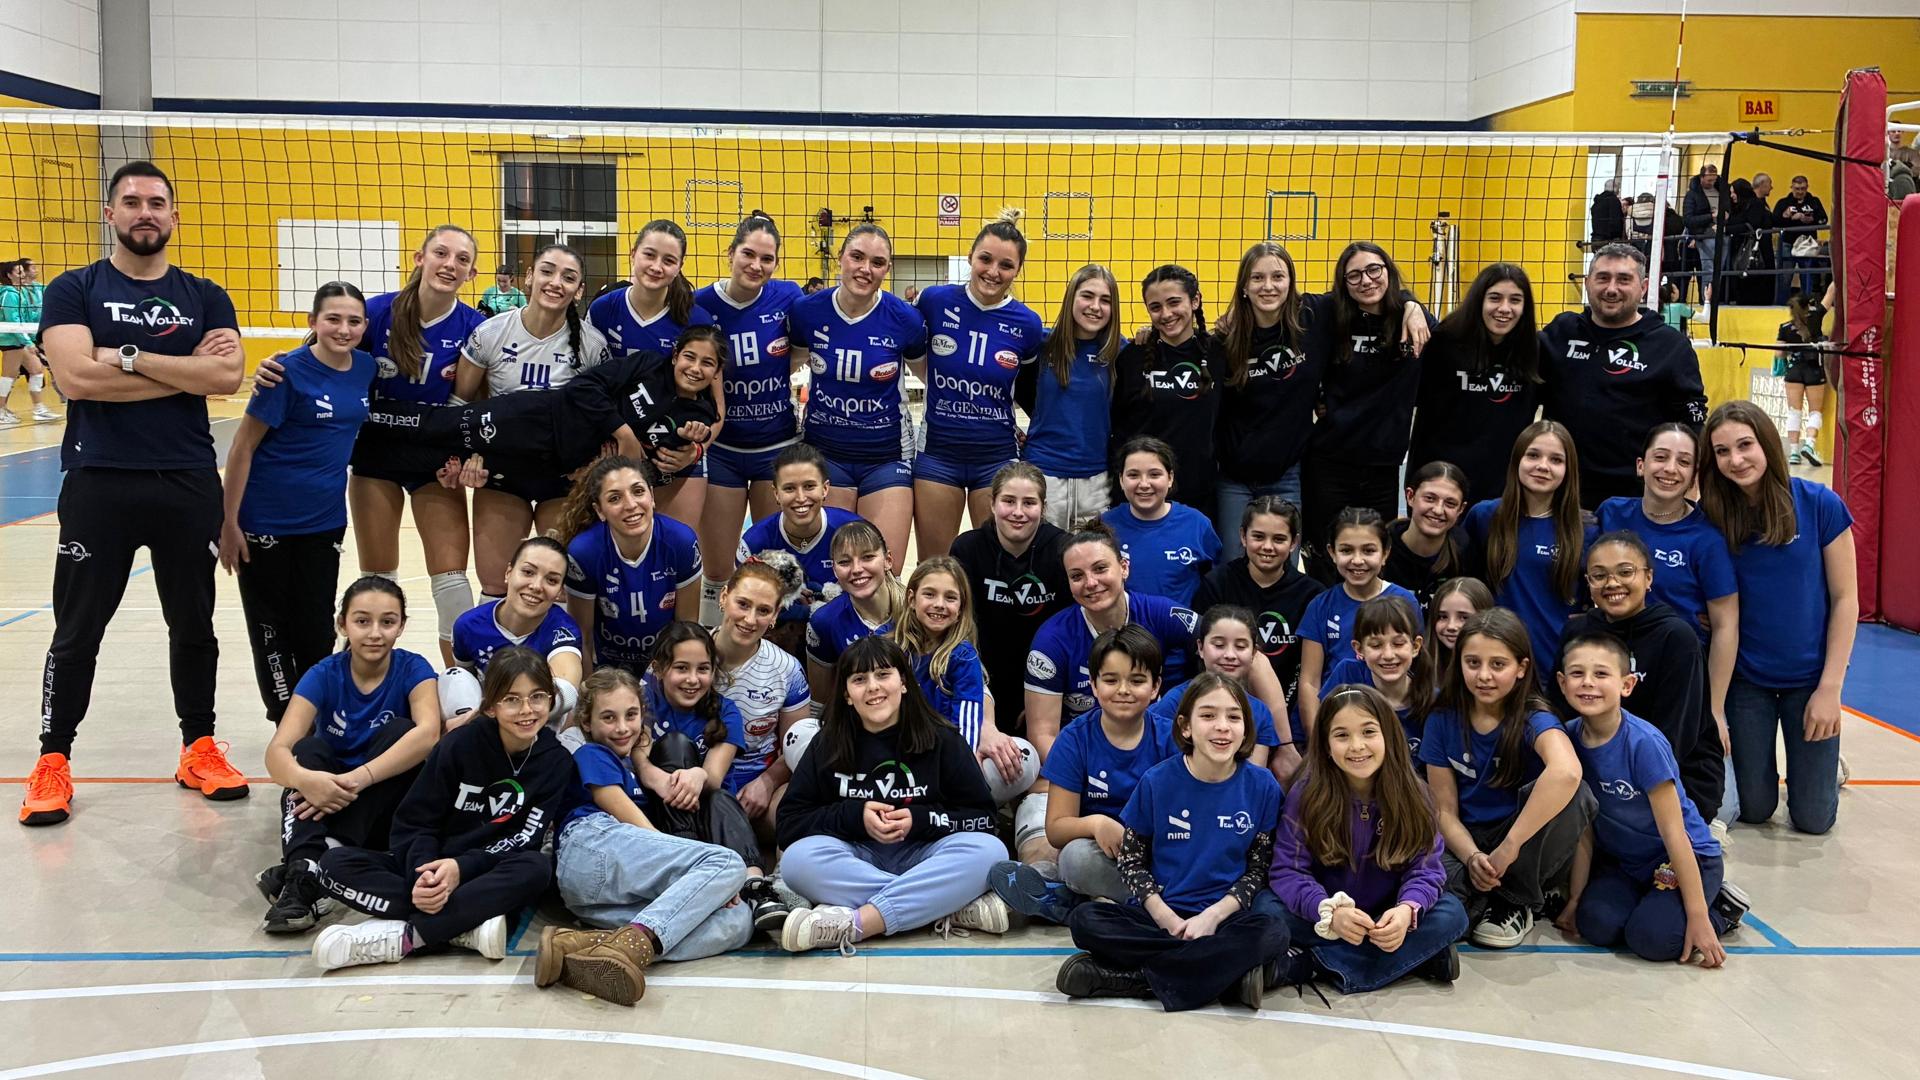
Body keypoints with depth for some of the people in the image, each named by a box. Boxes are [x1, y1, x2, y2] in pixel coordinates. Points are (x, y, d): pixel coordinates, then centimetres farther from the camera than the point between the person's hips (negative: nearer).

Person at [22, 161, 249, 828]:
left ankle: (199, 749, 24)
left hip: (189, 484, 2)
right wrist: (186, 371, -11)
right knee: (77, 631, 4)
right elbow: (76, 376, -14)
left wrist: (131, 357, -14)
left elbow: (227, 377, -9)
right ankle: (52, 761, 15)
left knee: (193, 625, 11)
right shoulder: (74, 291, 3)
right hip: (99, 481, -2)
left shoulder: (204, 298, 8)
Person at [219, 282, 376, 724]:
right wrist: (229, 523, -13)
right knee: (271, 628, 7)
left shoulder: (365, 368, -1)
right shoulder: (288, 372, -16)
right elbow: (242, 449, -12)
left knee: (316, 631, 10)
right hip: (267, 519, -4)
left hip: (325, 521, 5)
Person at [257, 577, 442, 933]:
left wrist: (357, 779, -42)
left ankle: (331, 851, -33)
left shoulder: (412, 669, -11)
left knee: (398, 731, -25)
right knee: (308, 750, -26)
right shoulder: (324, 676, -10)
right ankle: (302, 876, -45)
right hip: (326, 802, 1)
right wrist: (304, 779, -48)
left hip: (386, 809, -1)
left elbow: (428, 733, -31)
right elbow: (277, 751, -23)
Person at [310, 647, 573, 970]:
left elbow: (525, 840, -11)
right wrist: (422, 874, -29)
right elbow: (415, 822, -8)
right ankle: (465, 928, -35)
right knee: (335, 863, -22)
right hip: (430, 865, 1)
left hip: (485, 879, -1)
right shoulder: (461, 743, -8)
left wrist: (462, 868, -27)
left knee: (536, 868, -35)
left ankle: (402, 936, -36)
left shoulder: (556, 762, -6)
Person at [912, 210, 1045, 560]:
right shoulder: (935, 301, -7)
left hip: (997, 456, 0)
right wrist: (940, 388, 5)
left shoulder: (1026, 324, -7)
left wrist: (1030, 433, 1)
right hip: (938, 452, 0)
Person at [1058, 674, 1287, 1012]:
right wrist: (1166, 918, -11)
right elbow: (1131, 860, 3)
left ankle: (1131, 977, -25)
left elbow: (1258, 867, 2)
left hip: (1224, 916, 0)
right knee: (1084, 920, -25)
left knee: (1271, 930, -33)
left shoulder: (1262, 787, -3)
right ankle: (1230, 971, -25)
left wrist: (1213, 915, -13)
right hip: (1160, 914, 1)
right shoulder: (1157, 782, -3)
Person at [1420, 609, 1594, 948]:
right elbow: (1445, 811, -2)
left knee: (1571, 795, -34)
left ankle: (1516, 901, -10)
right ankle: (1485, 902, 2)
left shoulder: (1533, 718, -16)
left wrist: (1508, 847, -39)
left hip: (1527, 847, 0)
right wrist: (1472, 857, -24)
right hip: (1468, 842, 1)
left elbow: (1566, 771, -41)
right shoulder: (1442, 721, -4)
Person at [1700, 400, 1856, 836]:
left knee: (1812, 818, 5)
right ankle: (1762, 762, 41)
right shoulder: (1713, 517, -9)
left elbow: (1845, 599, -8)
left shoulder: (1820, 505, -14)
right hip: (1747, 677, 1)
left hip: (1809, 675, -1)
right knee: (1754, 809, 9)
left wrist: (1830, 688, -11)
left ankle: (1827, 764, 36)